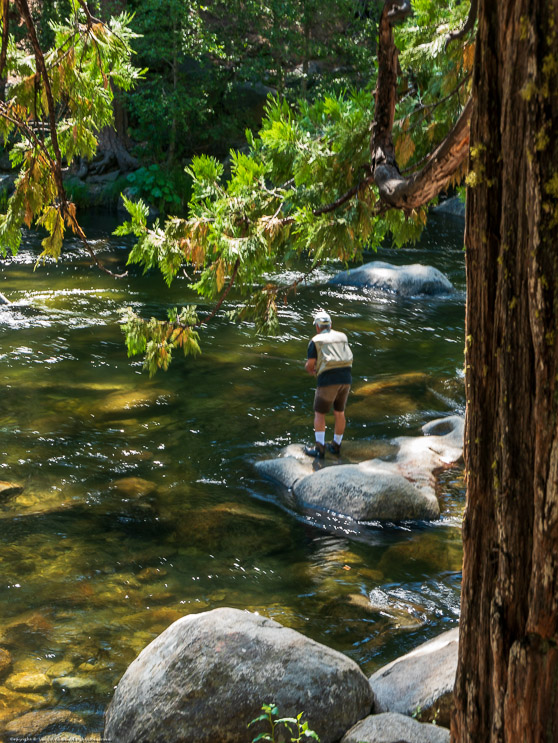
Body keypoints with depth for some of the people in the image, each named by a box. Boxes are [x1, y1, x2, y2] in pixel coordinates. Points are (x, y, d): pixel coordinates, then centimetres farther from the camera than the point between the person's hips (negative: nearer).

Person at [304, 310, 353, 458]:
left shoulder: (315, 341, 0)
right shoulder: (342, 337, 16)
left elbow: (310, 365, -5)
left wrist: (309, 369, 21)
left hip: (328, 381, -5)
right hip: (345, 379, 5)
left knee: (319, 414, 7)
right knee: (339, 412, 20)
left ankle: (319, 449, 1)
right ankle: (336, 446, 27)